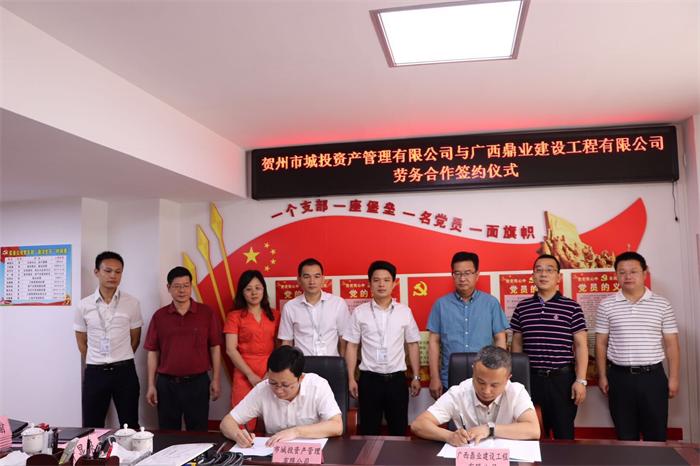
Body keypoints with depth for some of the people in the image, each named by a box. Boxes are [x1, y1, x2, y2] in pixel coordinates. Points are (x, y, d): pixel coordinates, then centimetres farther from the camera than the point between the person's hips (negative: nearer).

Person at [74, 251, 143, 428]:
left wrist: (119, 361, 11)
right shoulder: (84, 305, 0)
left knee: (130, 426, 7)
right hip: (94, 372, 1)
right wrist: (97, 363, 13)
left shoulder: (132, 303, -3)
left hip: (125, 371, -1)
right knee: (91, 427, 8)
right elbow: (82, 342, 11)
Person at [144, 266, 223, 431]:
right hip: (166, 383, 1)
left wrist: (215, 379, -1)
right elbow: (153, 352, 5)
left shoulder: (207, 313, -2)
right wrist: (151, 385, 3)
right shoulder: (159, 316, 2)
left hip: (198, 382, -1)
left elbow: (215, 347, 2)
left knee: (198, 433, 8)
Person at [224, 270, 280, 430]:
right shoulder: (234, 316, 3)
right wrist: (251, 375, -10)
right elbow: (231, 349, -4)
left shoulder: (274, 315, 11)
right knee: (245, 424, -2)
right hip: (245, 376, -2)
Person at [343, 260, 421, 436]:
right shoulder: (359, 312, -1)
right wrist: (351, 379, -1)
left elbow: (413, 344, 8)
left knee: (399, 429, 12)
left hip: (397, 378, 1)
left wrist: (416, 377, 6)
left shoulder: (405, 311, 2)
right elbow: (352, 346, 2)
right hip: (369, 379, -1)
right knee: (368, 431, 10)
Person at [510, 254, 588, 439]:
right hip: (531, 378, 2)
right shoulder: (522, 307, 6)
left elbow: (581, 345, -2)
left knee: (564, 432, 6)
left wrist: (580, 380, -9)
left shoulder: (572, 307, -2)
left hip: (563, 378, -2)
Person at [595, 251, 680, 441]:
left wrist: (674, 377, -1)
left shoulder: (662, 305, 1)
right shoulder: (606, 305, 1)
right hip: (619, 377, 0)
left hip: (653, 376, 0)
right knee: (625, 434, 10)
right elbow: (601, 343, 4)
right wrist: (602, 376, 1)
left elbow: (671, 344, 3)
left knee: (656, 433, 7)